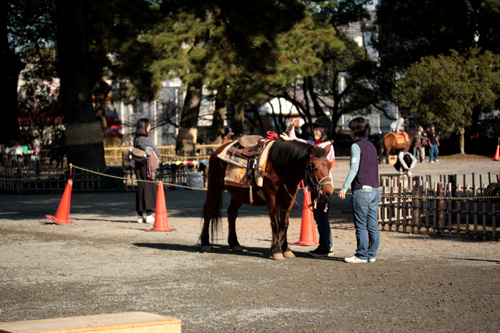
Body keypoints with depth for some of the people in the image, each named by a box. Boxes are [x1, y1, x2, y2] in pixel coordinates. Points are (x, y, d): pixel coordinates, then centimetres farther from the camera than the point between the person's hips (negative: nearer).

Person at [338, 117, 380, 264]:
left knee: (361, 225, -2)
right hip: (375, 190, 8)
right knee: (373, 225, 8)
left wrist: (344, 188, -22)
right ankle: (371, 254, 12)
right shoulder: (372, 146, 15)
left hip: (361, 191, -7)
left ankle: (362, 255, 0)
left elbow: (354, 168, -18)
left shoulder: (356, 146, -8)